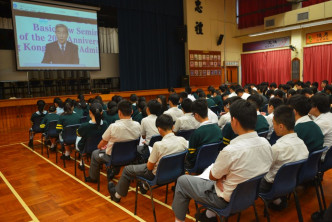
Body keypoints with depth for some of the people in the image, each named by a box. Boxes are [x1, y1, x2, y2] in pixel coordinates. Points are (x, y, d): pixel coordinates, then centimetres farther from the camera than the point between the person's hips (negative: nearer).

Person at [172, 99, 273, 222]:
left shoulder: (230, 151, -33)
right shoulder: (266, 143, -12)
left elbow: (212, 177, -15)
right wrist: (223, 176, -5)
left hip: (227, 200, -7)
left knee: (182, 180, 9)